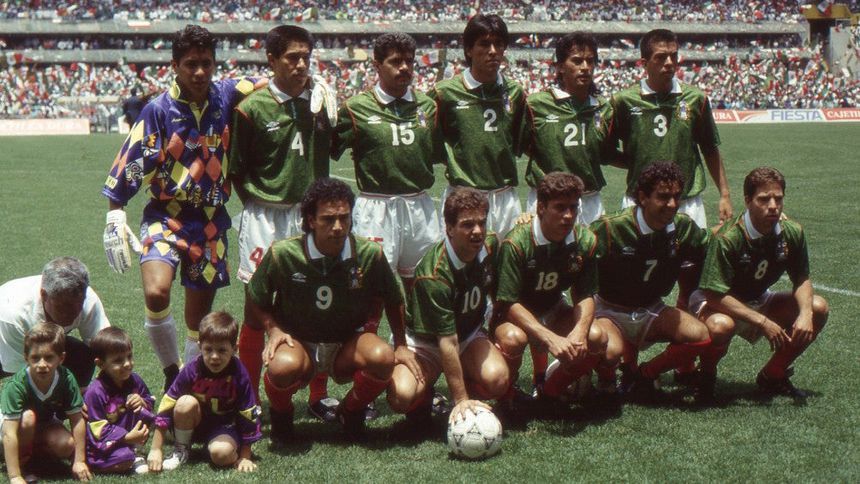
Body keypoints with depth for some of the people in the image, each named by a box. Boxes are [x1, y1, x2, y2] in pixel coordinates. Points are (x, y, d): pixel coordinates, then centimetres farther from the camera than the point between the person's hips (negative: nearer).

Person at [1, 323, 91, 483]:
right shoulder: (16, 385, -37)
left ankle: (32, 450, 6)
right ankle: (21, 459, -10)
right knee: (28, 417, -34)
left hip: (45, 424, 3)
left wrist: (79, 461, -18)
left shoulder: (66, 379, -27)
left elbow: (77, 419, -18)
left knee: (67, 446, -22)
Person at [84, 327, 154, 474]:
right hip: (102, 445, -6)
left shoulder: (134, 380, -1)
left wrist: (143, 402, -12)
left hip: (129, 435, 6)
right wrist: (127, 437, -27)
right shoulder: (95, 392, -21)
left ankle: (133, 450, -6)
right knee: (124, 460, -34)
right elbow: (98, 429, -20)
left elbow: (150, 400, 14)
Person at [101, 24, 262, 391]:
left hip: (211, 221, 3)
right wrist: (115, 216, -10)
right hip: (166, 215, -3)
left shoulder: (226, 97, -1)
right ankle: (172, 372, -3)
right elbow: (129, 164, -8)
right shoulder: (159, 110, -10)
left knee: (200, 312, 11)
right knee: (156, 293, -25)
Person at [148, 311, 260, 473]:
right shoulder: (191, 370, -20)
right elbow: (167, 405, -17)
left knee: (221, 453, -34)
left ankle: (235, 455, 3)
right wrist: (156, 450, -17)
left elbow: (248, 416, -13)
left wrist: (245, 457, -10)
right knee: (186, 403, -30)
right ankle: (181, 451, -8)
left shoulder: (239, 376, -21)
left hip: (225, 426, -2)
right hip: (194, 423, 2)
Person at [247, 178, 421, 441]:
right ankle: (281, 414, 1)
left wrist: (401, 345, 1)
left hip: (347, 344, 2)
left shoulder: (370, 254, -13)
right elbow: (258, 301, 3)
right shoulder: (283, 254, -15)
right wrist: (274, 330, -12)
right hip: (297, 342, -2)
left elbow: (393, 301, 6)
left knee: (382, 357, -31)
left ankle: (351, 410, 3)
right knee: (283, 366, -38)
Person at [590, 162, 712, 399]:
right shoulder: (611, 228, -21)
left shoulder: (683, 227, -6)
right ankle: (606, 381, 3)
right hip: (610, 312, -5)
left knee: (701, 335, -21)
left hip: (651, 312, 5)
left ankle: (642, 374, 3)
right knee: (611, 351, -37)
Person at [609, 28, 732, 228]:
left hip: (688, 205, 1)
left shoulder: (696, 99, 4)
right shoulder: (624, 101, -1)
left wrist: (724, 195, 9)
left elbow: (711, 151, 11)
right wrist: (634, 163, -5)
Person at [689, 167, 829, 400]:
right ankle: (706, 372, -4)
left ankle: (773, 375, 7)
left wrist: (805, 313, -21)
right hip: (717, 303, -6)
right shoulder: (728, 239, -30)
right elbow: (715, 295, -29)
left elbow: (802, 280, 0)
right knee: (720, 326, -40)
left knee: (818, 308, -10)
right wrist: (763, 322, -32)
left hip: (758, 300, 6)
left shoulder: (792, 232, -12)